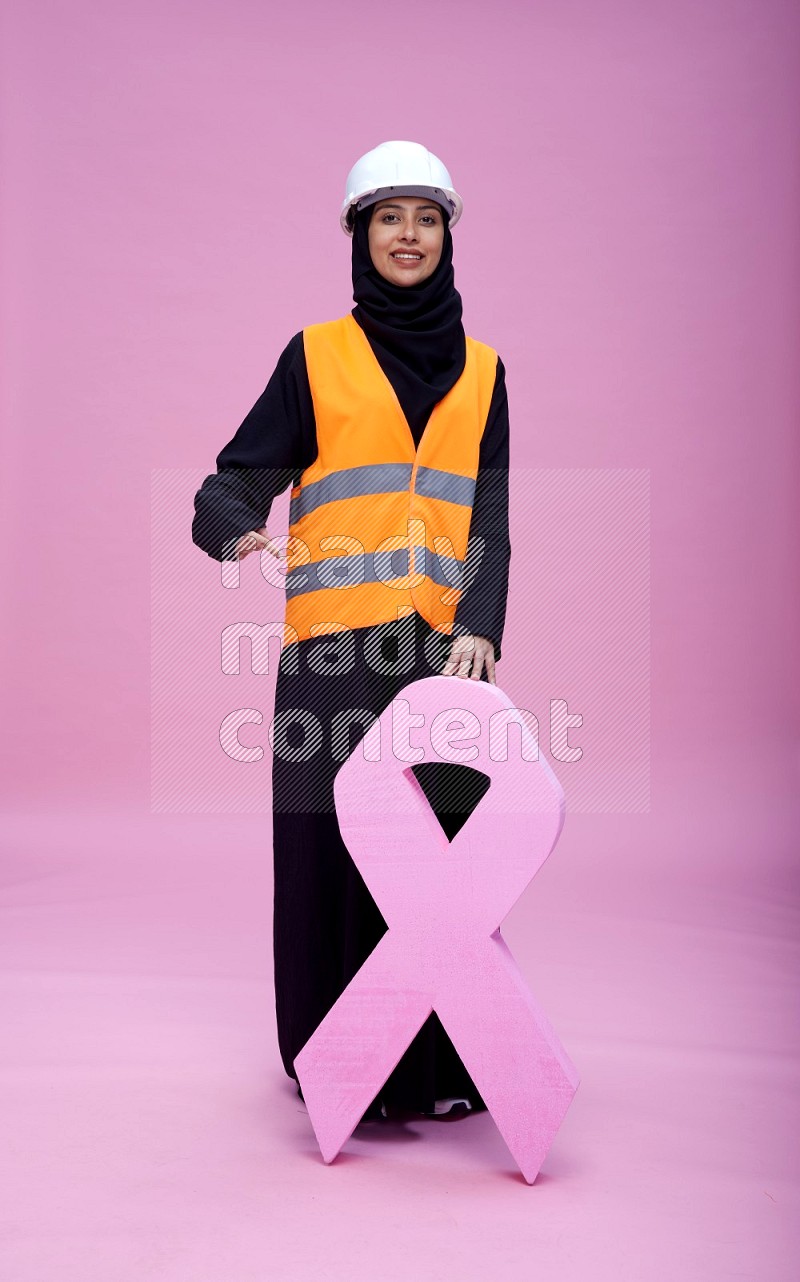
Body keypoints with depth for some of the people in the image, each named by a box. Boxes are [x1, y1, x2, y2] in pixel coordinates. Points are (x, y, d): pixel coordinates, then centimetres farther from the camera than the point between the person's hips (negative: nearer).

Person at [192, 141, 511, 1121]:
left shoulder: (479, 370, 16)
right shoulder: (315, 357, 9)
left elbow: (490, 523, 8)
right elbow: (235, 481, 1)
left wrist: (479, 630, -9)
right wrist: (237, 532, -23)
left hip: (444, 643, 2)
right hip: (336, 643, -2)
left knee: (444, 847, 1)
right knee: (336, 847, -2)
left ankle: (440, 1062, 16)